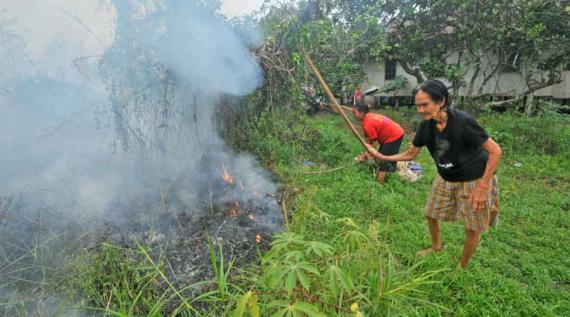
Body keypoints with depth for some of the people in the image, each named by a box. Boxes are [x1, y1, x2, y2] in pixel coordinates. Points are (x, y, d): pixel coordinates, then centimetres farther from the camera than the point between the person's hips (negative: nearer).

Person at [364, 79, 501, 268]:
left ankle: (462, 267, 32)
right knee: (431, 214, 18)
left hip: (474, 180, -6)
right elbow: (410, 154, 0)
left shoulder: (462, 121, -31)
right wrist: (381, 157, -10)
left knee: (472, 228, 7)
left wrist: (482, 187, -25)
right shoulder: (426, 125, -13)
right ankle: (436, 246, 48)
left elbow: (495, 151, -24)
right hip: (446, 179, 6)